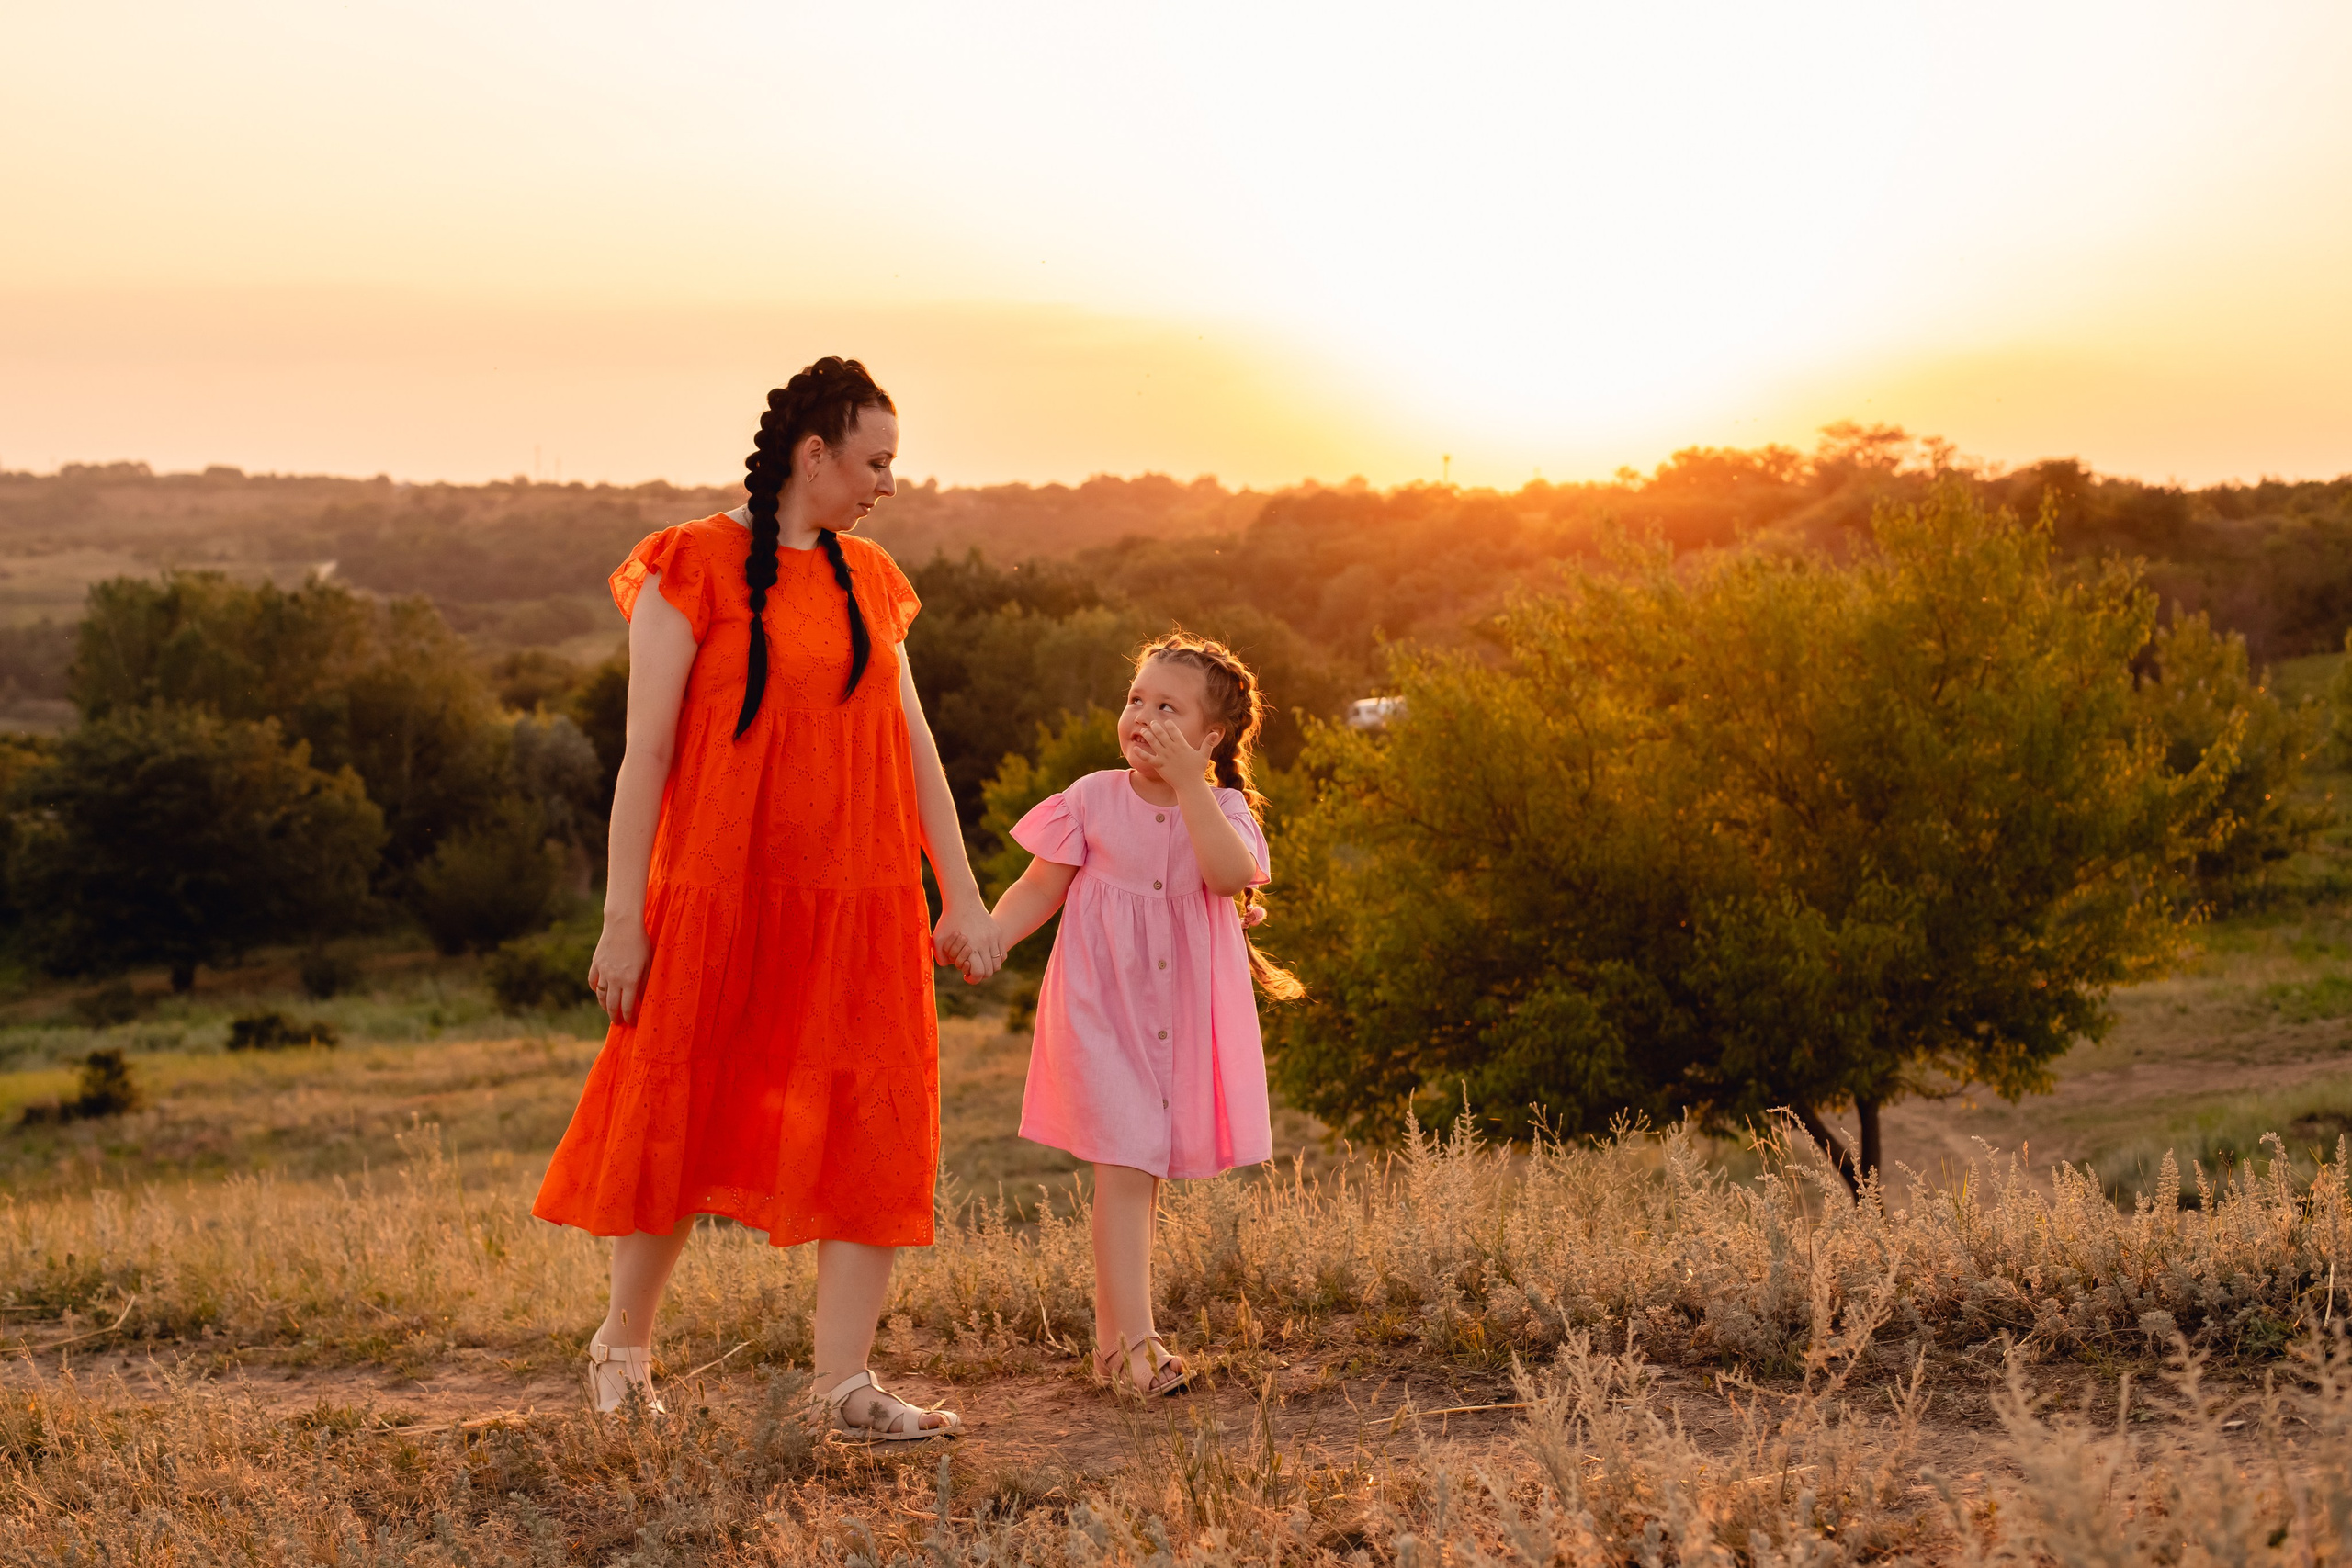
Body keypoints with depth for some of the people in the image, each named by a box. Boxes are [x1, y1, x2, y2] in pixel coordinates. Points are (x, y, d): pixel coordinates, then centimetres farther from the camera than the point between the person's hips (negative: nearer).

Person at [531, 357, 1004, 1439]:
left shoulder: (867, 579, 10)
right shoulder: (694, 569, -7)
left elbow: (912, 742, 11)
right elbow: (645, 751, -9)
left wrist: (961, 897, 7)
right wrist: (623, 920, -12)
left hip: (858, 905, 5)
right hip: (720, 903, -5)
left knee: (870, 1128, 0)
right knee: (684, 1121, 6)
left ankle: (845, 1383, 5)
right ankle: (623, 1344, 28)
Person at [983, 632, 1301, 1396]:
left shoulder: (1223, 809, -1)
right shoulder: (1093, 799, -1)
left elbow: (1232, 874, -22)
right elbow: (1041, 887, 1)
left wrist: (1188, 783, -25)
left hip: (1184, 1022, 2)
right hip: (1101, 1010, -2)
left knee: (1143, 1171, 11)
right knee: (1126, 1165, -13)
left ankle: (1113, 1333, 22)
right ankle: (1133, 1339, -14)